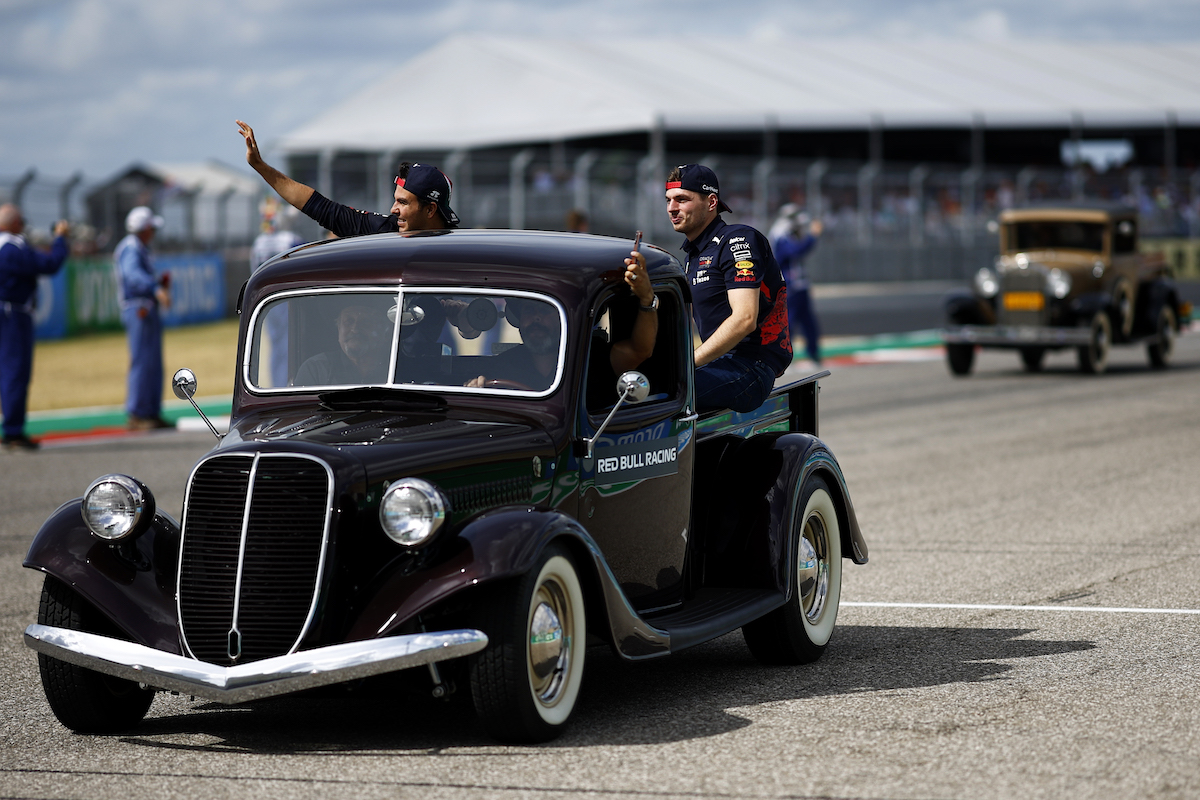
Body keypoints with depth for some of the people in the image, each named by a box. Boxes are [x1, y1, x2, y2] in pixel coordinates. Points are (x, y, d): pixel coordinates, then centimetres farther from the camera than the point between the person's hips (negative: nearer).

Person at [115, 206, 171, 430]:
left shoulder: (141, 249, 21)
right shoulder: (130, 248, -13)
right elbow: (133, 274, -31)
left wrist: (160, 283, 11)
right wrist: (156, 289, -44)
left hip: (149, 312, 11)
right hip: (138, 310, -11)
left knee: (154, 365, 11)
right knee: (142, 363, -11)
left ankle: (152, 413, 15)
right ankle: (136, 415, -10)